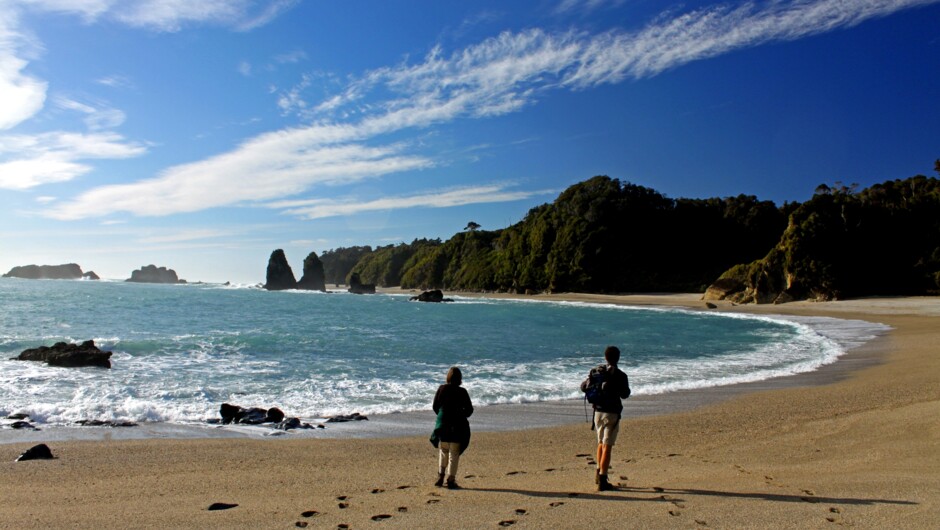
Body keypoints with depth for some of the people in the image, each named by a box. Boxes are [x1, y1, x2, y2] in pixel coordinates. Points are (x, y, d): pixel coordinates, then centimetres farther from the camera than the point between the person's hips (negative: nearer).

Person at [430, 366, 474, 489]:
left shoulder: (442, 389, -3)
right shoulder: (462, 391, -9)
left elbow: (435, 406, 3)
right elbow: (469, 410, -4)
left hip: (442, 424, 2)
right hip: (457, 425, -2)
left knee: (443, 451, 19)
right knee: (454, 453, 7)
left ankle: (440, 476, 12)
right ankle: (451, 480, 6)